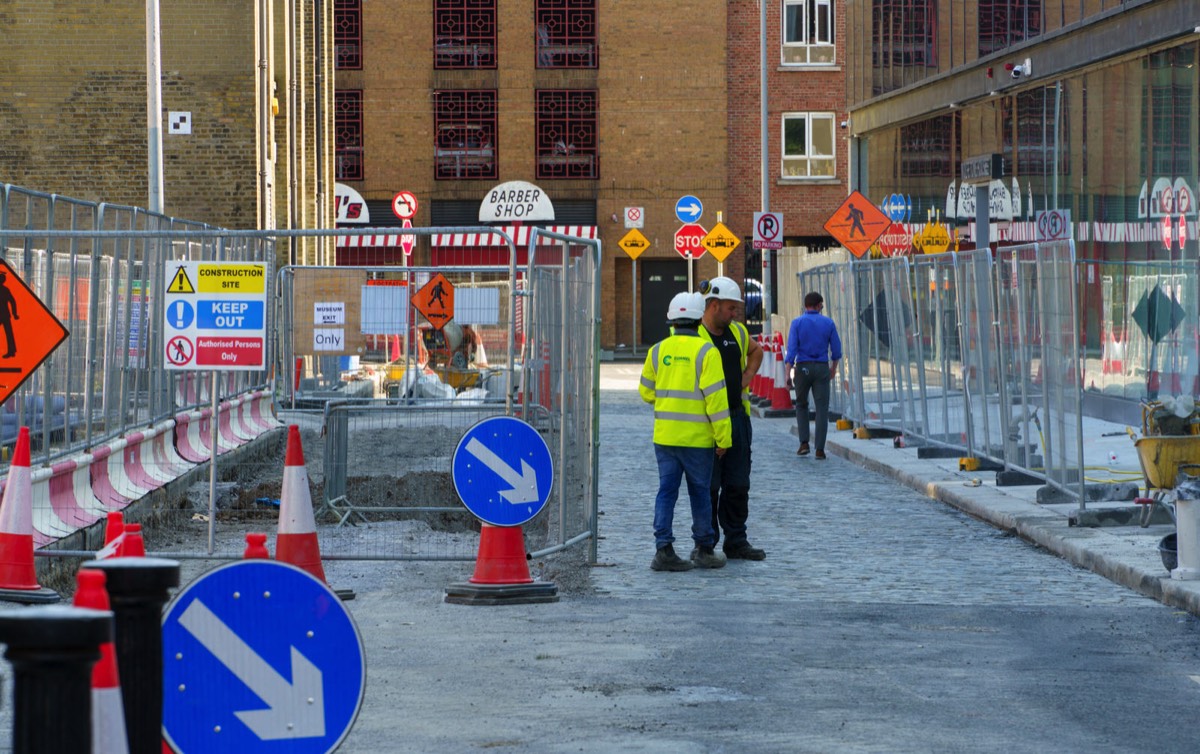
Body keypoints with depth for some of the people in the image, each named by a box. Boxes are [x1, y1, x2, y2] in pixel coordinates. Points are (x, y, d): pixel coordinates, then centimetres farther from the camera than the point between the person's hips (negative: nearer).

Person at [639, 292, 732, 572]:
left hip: (664, 435, 3)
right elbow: (716, 397, -13)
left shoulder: (658, 351, 3)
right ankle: (704, 549, 17)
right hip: (697, 437, -3)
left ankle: (663, 548, -3)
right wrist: (723, 438, -7)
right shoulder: (706, 352, -11)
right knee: (700, 493, 8)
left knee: (667, 491, 6)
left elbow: (647, 391, 12)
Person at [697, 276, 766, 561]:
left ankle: (736, 542, 17)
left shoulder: (738, 332, 11)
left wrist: (747, 377, 14)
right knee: (708, 486, -1)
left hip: (737, 417, 7)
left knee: (738, 484, 10)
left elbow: (756, 351, 32)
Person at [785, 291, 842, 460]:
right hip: (822, 368, 0)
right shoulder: (828, 323, 2)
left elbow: (791, 349, -9)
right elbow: (836, 349, 7)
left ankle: (804, 443, 6)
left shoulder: (797, 323, -2)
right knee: (822, 408, 0)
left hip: (802, 369, 0)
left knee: (801, 405, 18)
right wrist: (833, 368, 24)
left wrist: (788, 374, -6)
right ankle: (820, 450, -6)